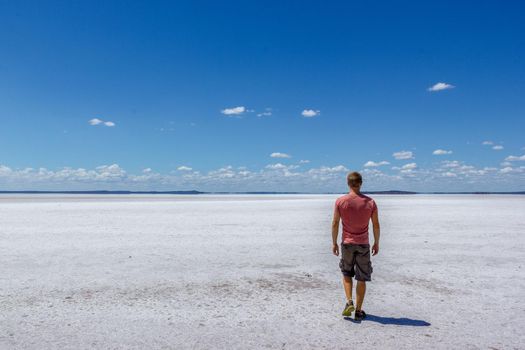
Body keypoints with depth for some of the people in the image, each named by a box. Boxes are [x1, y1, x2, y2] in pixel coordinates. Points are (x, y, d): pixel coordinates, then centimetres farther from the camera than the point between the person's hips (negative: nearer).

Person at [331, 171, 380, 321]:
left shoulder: (340, 201, -8)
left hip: (347, 243, 0)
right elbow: (376, 225, -1)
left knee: (346, 274, 20)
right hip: (363, 245, 0)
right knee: (362, 279, 10)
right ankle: (358, 311, 14)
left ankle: (349, 302, 3)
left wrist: (334, 243, 6)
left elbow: (335, 224, -5)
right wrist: (376, 243, 12)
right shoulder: (370, 202, -6)